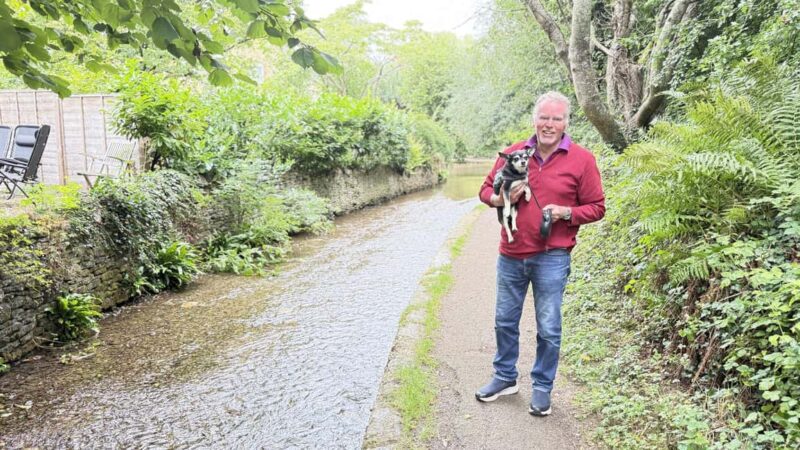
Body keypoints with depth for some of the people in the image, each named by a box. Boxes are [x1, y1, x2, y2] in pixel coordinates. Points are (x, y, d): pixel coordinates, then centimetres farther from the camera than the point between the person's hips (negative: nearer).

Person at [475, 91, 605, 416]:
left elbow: (596, 207, 2)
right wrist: (500, 199, -9)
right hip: (511, 256, 3)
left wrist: (566, 213, -16)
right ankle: (505, 378, 34)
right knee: (505, 321, 15)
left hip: (551, 258, -3)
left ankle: (542, 388, 25)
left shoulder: (582, 160, -3)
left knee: (548, 329, 5)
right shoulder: (513, 153, 4)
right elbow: (486, 189, 13)